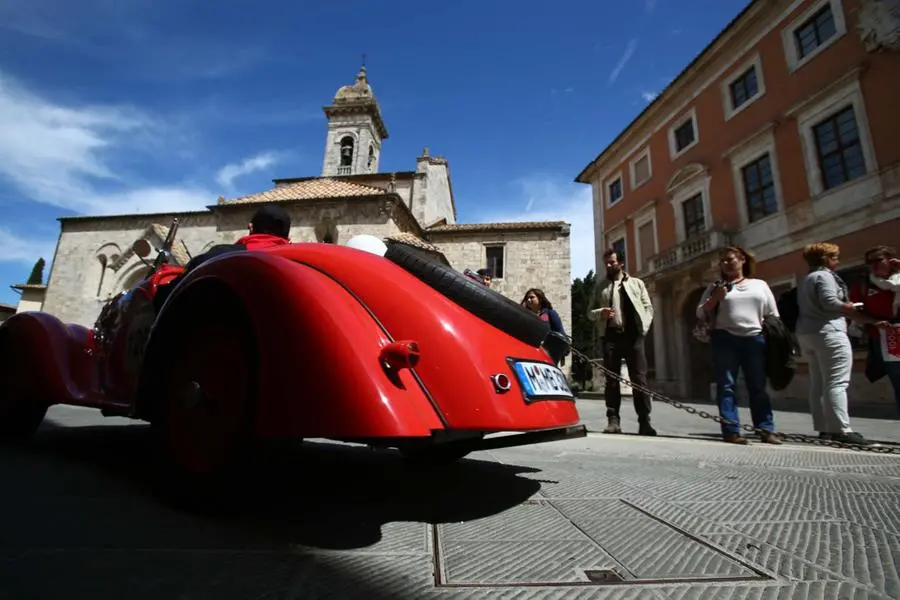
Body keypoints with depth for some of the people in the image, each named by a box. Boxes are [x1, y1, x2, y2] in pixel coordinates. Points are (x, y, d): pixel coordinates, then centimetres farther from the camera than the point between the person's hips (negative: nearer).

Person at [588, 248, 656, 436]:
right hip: (611, 335, 1)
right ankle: (613, 420, 5)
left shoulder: (636, 283, 15)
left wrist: (643, 326, -6)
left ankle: (644, 421, 2)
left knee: (639, 378, -2)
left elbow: (648, 307, 10)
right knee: (612, 379, 1)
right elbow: (590, 312, 13)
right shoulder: (600, 286, 16)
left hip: (633, 334, -1)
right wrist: (600, 313, -9)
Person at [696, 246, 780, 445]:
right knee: (726, 385, -4)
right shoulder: (716, 287, 11)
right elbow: (701, 314, 6)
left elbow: (773, 315, 14)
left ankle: (766, 430, 8)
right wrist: (715, 298, -9)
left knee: (758, 386, 3)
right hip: (725, 339, -1)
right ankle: (731, 430, -3)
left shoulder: (760, 285, 16)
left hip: (755, 340, 1)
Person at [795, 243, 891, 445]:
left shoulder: (805, 280, 23)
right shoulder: (824, 275, -5)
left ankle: (824, 428, 11)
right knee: (836, 382, -10)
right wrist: (850, 307, 1)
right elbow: (830, 302, -19)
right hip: (828, 332, -9)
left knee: (818, 383, 8)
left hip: (806, 333, 9)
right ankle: (840, 429, -13)